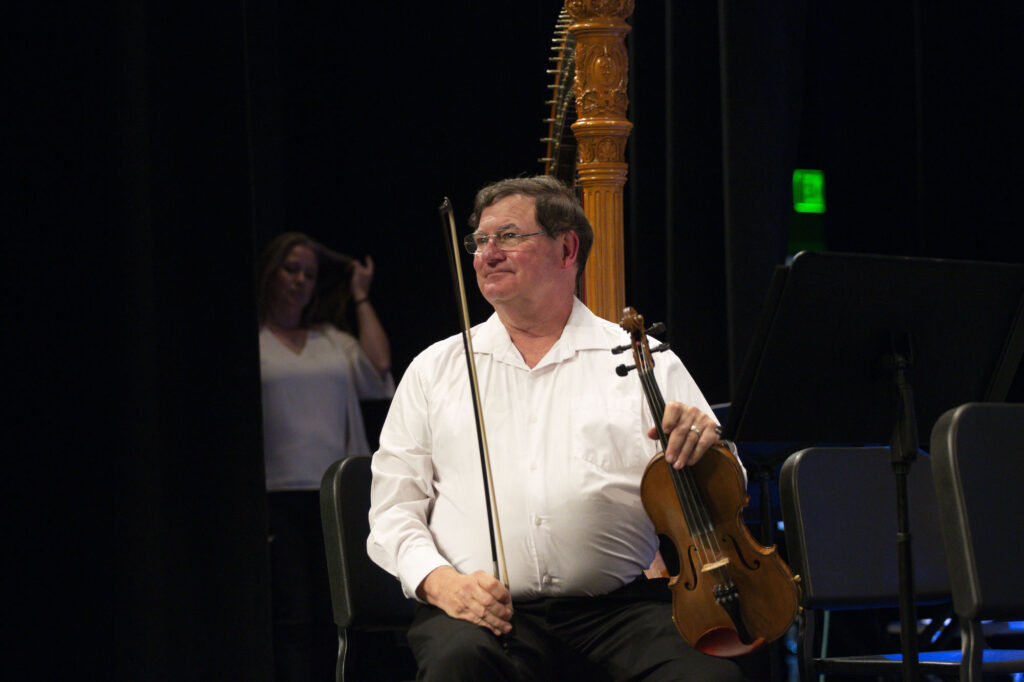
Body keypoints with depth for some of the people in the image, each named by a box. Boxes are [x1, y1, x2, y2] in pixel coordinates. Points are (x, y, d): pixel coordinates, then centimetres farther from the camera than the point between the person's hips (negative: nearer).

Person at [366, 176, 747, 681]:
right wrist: (438, 579, -8)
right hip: (480, 605, 0)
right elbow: (393, 507, 14)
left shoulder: (647, 363, 13)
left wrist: (702, 446, -15)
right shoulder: (436, 369, 18)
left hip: (619, 603, 0)